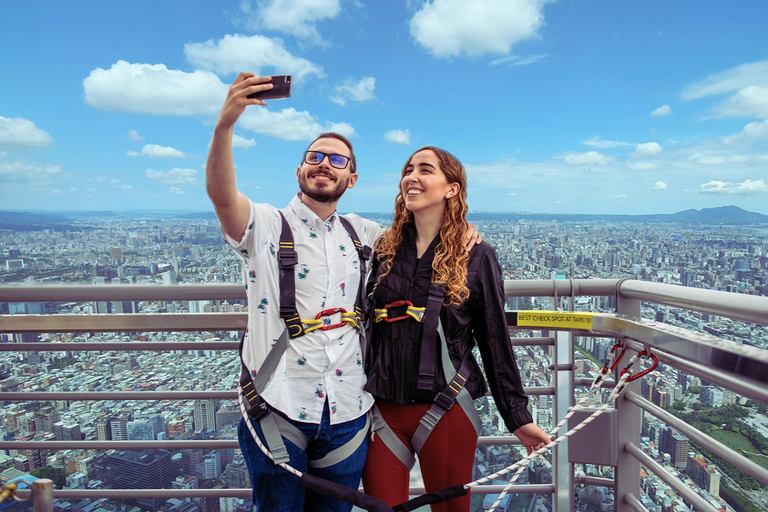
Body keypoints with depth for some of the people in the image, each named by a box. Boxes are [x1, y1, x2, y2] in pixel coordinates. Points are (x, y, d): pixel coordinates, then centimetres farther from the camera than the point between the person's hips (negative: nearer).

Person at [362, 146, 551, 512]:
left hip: (445, 411, -2)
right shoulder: (383, 249, 4)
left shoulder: (476, 257, -4)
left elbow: (495, 341, 1)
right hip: (383, 409, 2)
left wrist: (518, 416, 3)